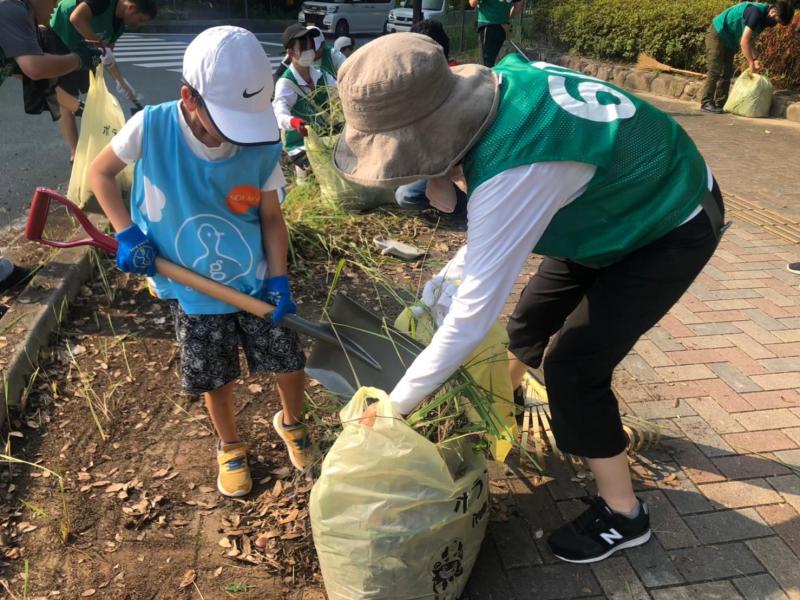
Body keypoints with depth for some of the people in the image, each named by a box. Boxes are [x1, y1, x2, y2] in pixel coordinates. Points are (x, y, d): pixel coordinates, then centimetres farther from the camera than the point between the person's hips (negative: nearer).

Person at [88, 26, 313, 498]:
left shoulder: (264, 148, -16)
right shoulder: (151, 128, -19)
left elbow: (271, 218, -5)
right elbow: (100, 173, -2)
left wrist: (279, 279, -12)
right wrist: (127, 234, -12)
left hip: (256, 283, 1)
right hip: (194, 291, 0)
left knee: (291, 364, 6)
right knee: (217, 381, 13)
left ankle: (291, 422, 41)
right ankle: (230, 446, 43)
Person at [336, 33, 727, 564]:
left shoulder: (512, 173, -41)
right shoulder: (491, 84, -16)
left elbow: (474, 316, -35)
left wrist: (396, 404, -24)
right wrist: (465, 267, -7)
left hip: (673, 228, -8)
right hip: (625, 200, 8)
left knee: (574, 367, -10)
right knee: (533, 316, 17)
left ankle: (622, 515, 12)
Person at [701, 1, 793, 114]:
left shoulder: (764, 16, 2)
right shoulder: (756, 12, -27)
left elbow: (750, 40, 8)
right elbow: (744, 41, -28)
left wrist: (755, 59, -5)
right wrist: (751, 63, -23)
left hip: (729, 40, 10)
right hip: (717, 34, -10)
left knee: (727, 73, 5)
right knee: (715, 71, -14)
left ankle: (720, 104, 6)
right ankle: (706, 103, -12)